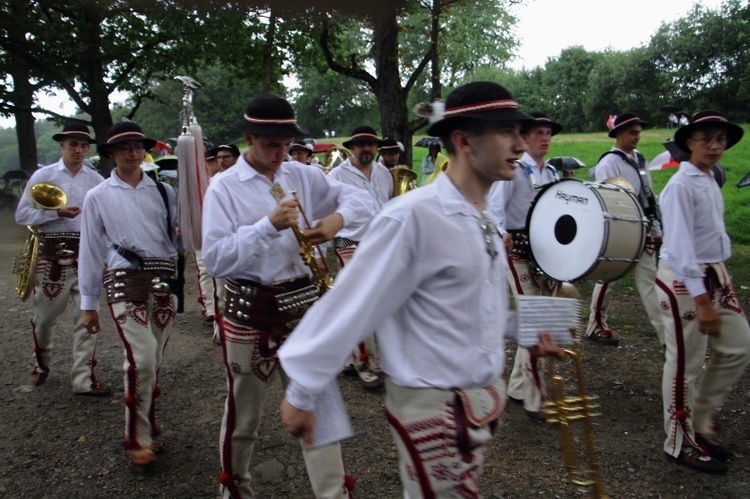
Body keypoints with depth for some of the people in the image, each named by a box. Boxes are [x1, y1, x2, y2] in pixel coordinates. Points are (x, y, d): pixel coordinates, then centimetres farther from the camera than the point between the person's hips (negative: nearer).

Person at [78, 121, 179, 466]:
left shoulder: (163, 191, 10)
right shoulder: (98, 197, 5)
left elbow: (178, 238, 14)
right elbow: (90, 251, 6)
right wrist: (88, 304, 6)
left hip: (163, 281, 3)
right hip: (125, 282, -3)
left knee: (153, 361, 10)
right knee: (141, 359, -16)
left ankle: (147, 430, 29)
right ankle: (137, 439, 3)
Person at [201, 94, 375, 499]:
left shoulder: (304, 176, 3)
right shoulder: (224, 187, -7)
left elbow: (359, 199, 6)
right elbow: (215, 258, -16)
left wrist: (337, 218, -15)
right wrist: (269, 226, -26)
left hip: (303, 303, 2)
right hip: (250, 309, -2)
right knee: (243, 414, 16)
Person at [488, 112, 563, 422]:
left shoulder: (552, 173, 15)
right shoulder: (513, 170, -7)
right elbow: (494, 207, -15)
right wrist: (501, 236, -31)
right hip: (520, 252, -7)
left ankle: (518, 387, 27)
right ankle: (535, 400, 1)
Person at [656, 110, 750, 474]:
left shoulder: (710, 182, 13)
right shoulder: (681, 186, -15)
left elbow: (711, 235, 15)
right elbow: (680, 246, -21)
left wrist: (717, 282, 12)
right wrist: (701, 300, -23)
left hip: (715, 274, 9)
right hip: (684, 281, -9)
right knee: (685, 364, 1)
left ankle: (701, 424, 28)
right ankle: (681, 444, 18)